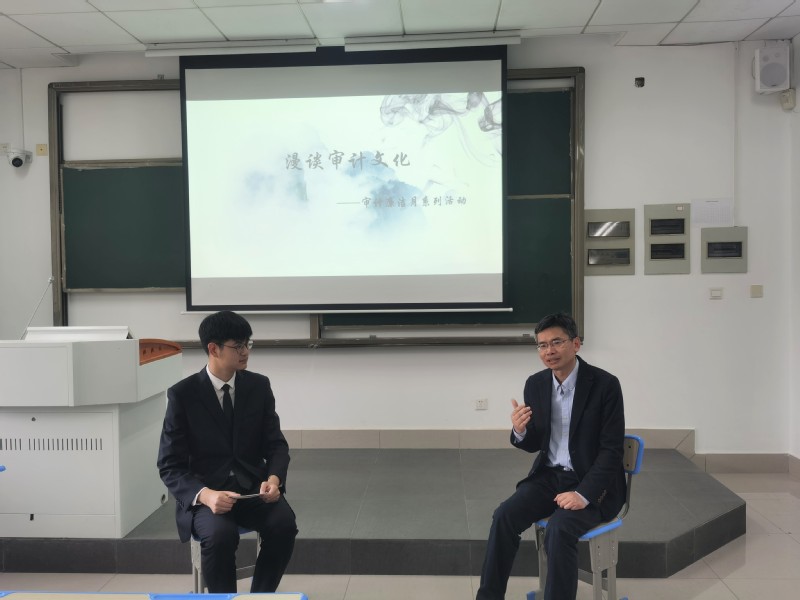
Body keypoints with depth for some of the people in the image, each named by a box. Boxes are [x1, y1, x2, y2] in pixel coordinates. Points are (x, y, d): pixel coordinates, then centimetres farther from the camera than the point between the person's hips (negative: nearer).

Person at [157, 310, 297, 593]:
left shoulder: (259, 386, 1)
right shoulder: (182, 394, -8)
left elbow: (276, 444, 4)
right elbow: (170, 466, -8)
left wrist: (273, 479, -18)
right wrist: (204, 495, -26)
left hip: (252, 487, 3)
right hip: (204, 492, -2)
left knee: (283, 524, -27)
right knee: (220, 534, -34)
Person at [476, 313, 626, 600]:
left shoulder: (605, 384, -14)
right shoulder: (535, 384, 1)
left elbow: (612, 449, -14)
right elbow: (534, 445, 8)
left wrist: (583, 494, -25)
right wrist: (520, 431, -17)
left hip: (593, 484, -4)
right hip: (549, 476, 5)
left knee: (559, 529, -31)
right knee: (504, 517, -19)